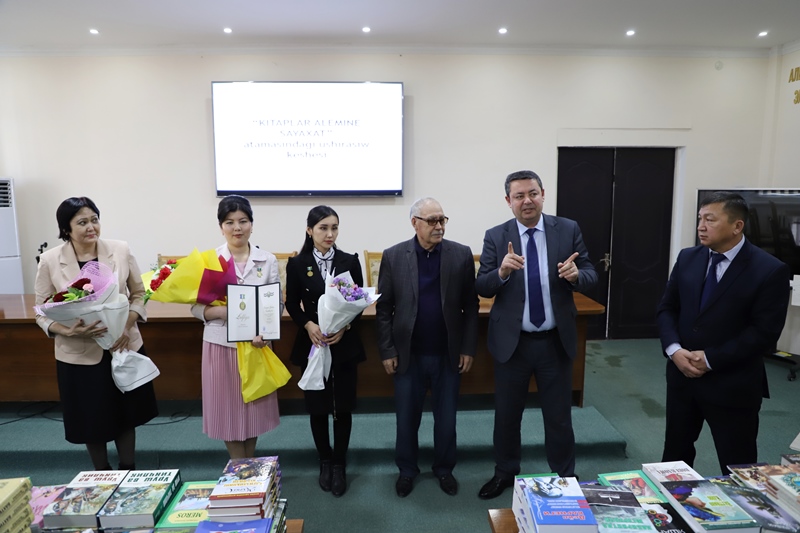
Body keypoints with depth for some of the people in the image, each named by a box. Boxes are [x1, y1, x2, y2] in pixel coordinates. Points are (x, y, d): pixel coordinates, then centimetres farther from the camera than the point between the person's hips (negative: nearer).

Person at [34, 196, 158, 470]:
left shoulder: (121, 250, -6)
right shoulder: (50, 260, -8)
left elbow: (138, 294, 3)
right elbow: (42, 312, -1)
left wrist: (128, 325, -13)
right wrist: (68, 331, -21)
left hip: (123, 348, 1)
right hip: (79, 354, -1)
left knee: (125, 415, 15)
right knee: (91, 420, 14)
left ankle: (128, 472, 36)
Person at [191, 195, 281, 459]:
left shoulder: (268, 260, -1)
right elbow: (196, 306, -2)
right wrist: (222, 311, -22)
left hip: (256, 343, 1)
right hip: (221, 344, 0)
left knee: (254, 407, 12)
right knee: (228, 409, 9)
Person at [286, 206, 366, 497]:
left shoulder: (350, 261, -1)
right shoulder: (297, 264, -3)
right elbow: (291, 304, 2)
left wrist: (345, 326, -15)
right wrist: (308, 324, -16)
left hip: (345, 345, 0)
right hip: (312, 344, 0)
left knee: (343, 407, 6)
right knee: (318, 407, 10)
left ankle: (339, 465, 26)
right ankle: (325, 462, 32)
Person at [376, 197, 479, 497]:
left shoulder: (462, 255, -3)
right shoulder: (393, 256, -5)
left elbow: (470, 306, 0)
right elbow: (383, 308, -3)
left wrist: (468, 349, -2)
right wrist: (387, 351, -5)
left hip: (449, 355, 1)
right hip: (408, 355, 0)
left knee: (446, 417, 15)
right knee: (407, 417, 14)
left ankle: (444, 469, 37)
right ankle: (407, 470, 36)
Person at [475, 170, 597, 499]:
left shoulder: (568, 229, -3)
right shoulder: (495, 237, -6)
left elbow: (591, 276, -2)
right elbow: (481, 288, -9)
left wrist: (576, 275, -25)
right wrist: (502, 271, -29)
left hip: (556, 341, 0)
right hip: (511, 342, 0)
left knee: (559, 416, 16)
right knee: (506, 414, 16)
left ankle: (565, 477, 38)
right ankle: (505, 473, 38)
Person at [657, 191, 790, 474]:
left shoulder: (770, 270, -12)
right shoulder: (687, 258, 3)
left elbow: (764, 333, -16)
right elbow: (667, 309, 5)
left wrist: (710, 360, -18)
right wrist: (674, 349, -12)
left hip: (732, 386, -4)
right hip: (682, 376, 5)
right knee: (675, 454, 20)